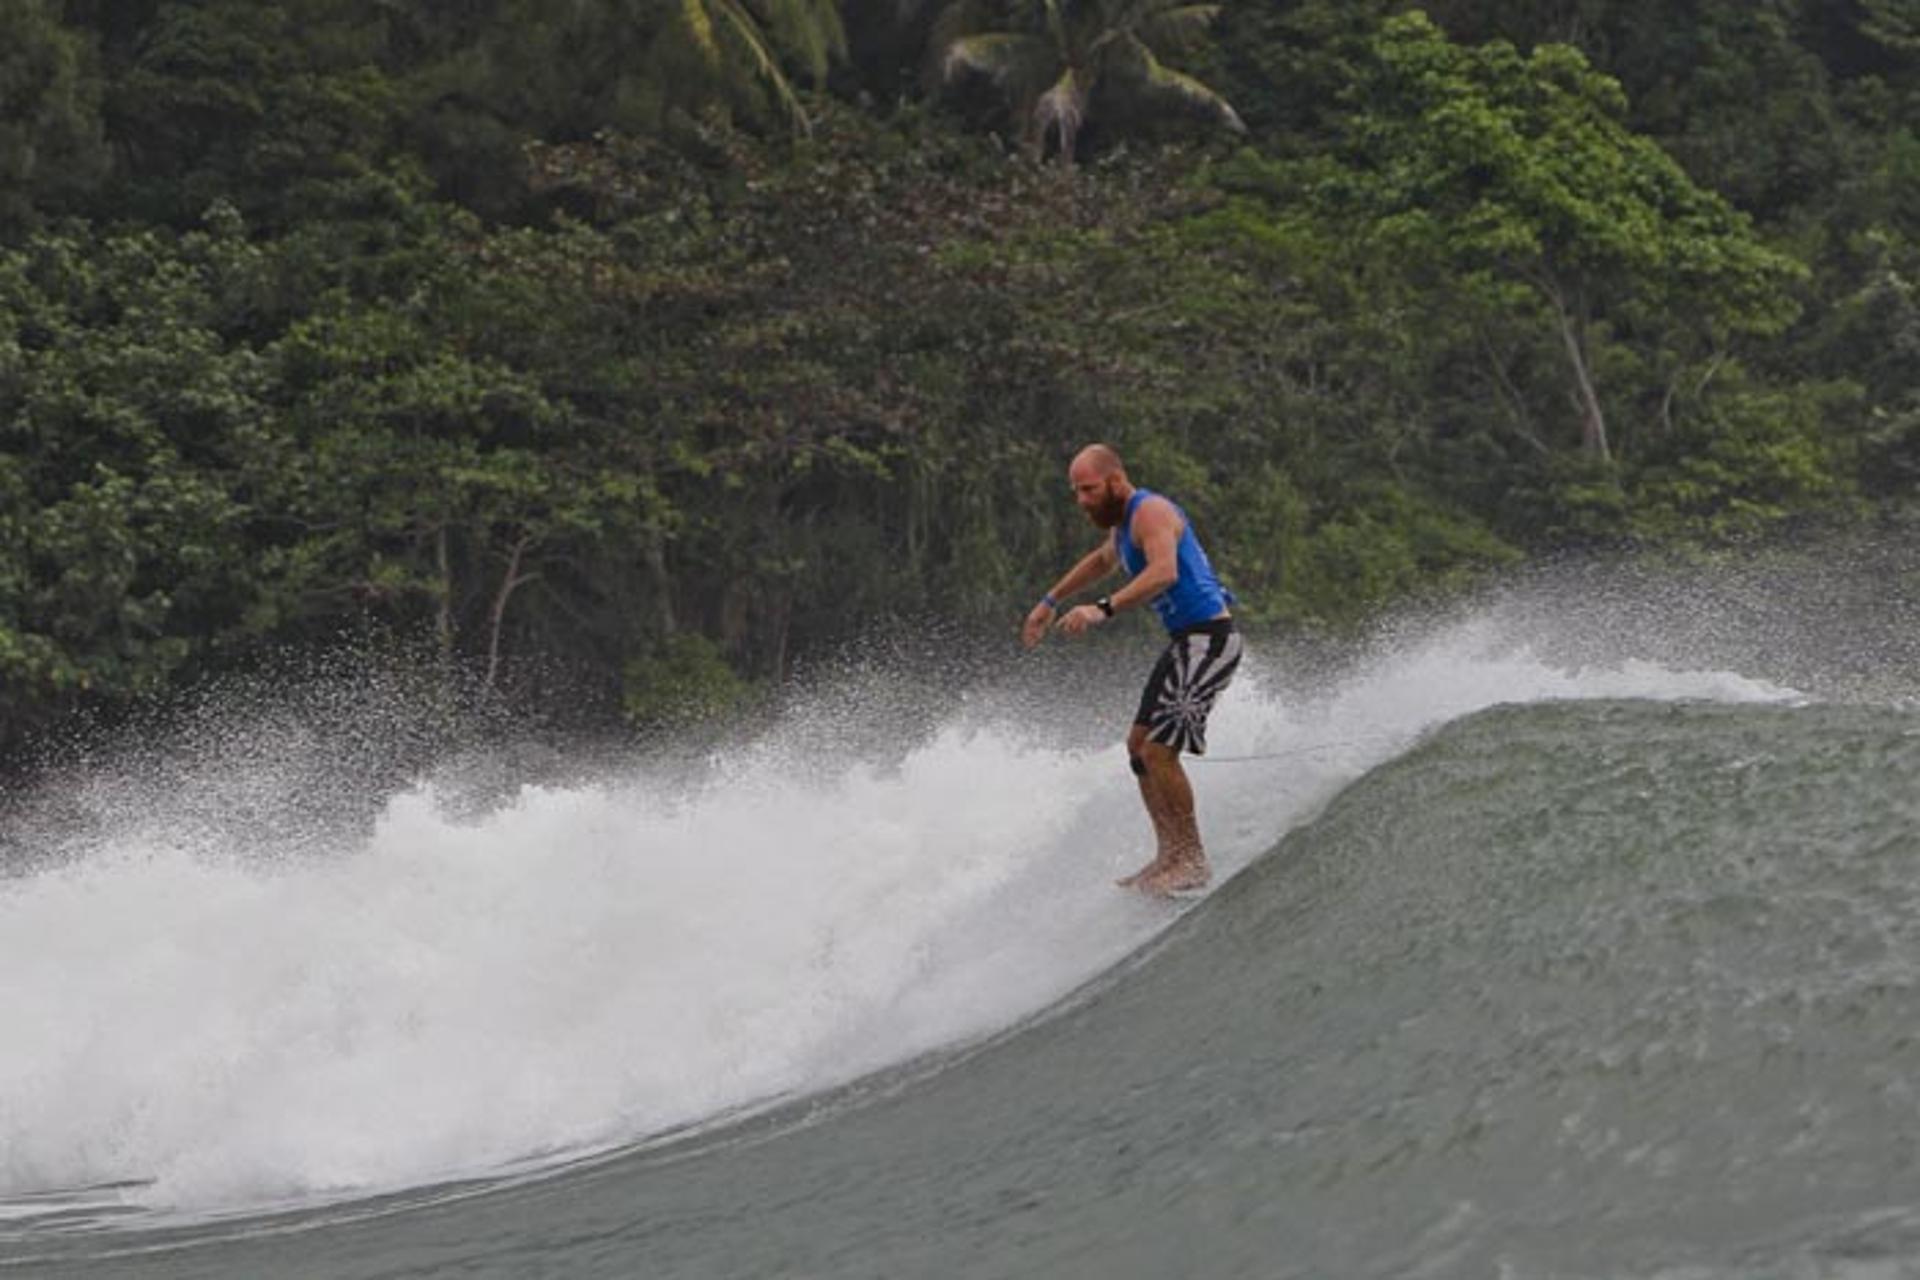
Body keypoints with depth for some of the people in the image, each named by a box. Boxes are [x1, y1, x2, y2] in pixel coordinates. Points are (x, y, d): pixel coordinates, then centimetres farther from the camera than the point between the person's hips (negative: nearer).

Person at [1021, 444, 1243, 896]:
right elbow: (1102, 560, 40)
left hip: (1209, 639, -11)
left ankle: (1192, 862, -8)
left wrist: (1103, 609, -44)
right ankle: (1170, 857, 14)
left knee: (1159, 751, -15)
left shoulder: (1150, 512, -16)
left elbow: (1165, 572, -35)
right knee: (1139, 745, 11)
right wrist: (1050, 602, 41)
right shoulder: (1123, 523, 16)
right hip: (1185, 641, 11)